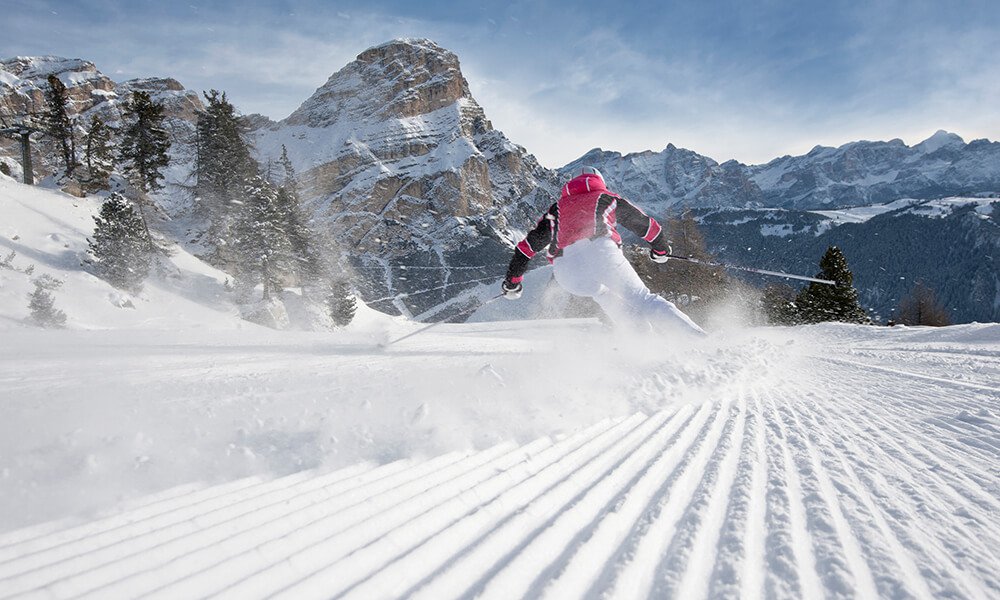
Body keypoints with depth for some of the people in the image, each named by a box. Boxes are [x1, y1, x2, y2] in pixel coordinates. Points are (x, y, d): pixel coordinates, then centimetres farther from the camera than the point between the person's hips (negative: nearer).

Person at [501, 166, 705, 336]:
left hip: (565, 269, 2)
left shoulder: (558, 207, 35)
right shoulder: (607, 198, 31)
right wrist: (661, 249, 52)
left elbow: (528, 245, 31)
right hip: (600, 251, -2)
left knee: (605, 296, 25)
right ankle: (698, 338, -12)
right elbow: (645, 224, 34)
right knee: (642, 300, 0)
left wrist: (512, 280, 38)